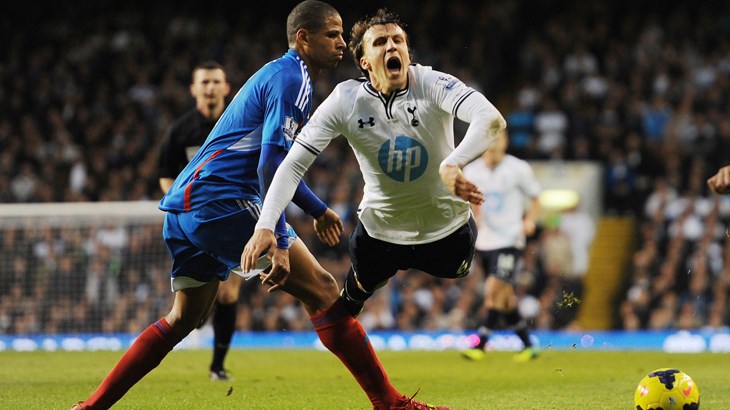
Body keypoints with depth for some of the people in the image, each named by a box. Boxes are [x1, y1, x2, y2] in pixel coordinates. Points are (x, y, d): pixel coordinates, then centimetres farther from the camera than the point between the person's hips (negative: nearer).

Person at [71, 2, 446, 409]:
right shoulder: (292, 79, -9)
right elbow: (270, 164, -19)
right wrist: (278, 243, -22)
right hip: (219, 199, -11)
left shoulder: (279, 75, 23)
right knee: (322, 290, -11)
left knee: (183, 319, 17)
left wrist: (318, 210, 40)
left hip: (187, 204, 11)